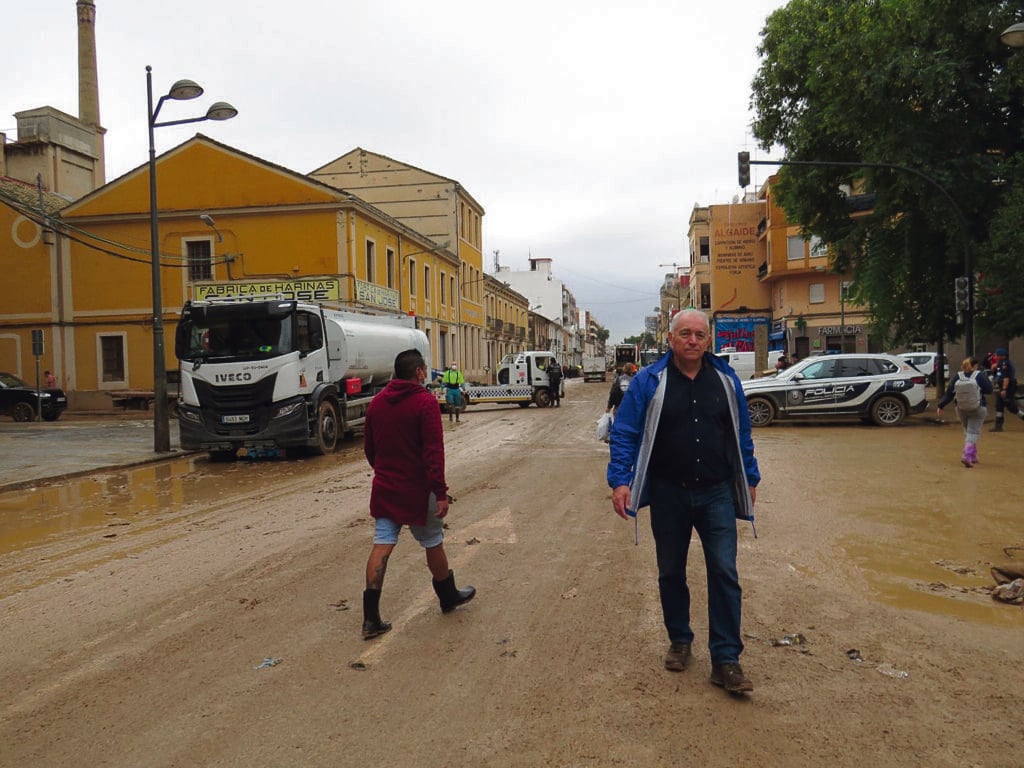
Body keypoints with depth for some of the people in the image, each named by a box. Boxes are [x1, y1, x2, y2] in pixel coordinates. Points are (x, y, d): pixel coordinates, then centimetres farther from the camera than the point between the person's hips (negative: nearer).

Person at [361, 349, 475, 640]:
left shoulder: (377, 401, 5)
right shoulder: (425, 402, -15)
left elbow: (368, 447, 13)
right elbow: (434, 452, -21)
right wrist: (440, 492, -19)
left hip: (384, 488, 5)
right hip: (417, 490, -5)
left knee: (382, 546, 5)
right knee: (433, 543, 13)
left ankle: (371, 618, 3)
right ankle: (449, 597, 33)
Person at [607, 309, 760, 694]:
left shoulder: (726, 380, 3)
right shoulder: (649, 381, -5)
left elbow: (742, 434, 12)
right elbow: (624, 432, -5)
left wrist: (750, 479, 15)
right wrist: (620, 481, -14)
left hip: (717, 493, 1)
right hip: (668, 494, -1)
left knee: (724, 572, -3)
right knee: (670, 573, 12)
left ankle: (726, 660, 7)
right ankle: (679, 641, 32)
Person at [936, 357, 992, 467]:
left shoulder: (958, 377, 2)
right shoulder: (980, 375, -8)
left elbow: (949, 393, -1)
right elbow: (989, 390, -5)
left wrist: (940, 406, 3)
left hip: (961, 409, 4)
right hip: (977, 409, -4)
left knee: (967, 431, 18)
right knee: (973, 432, -3)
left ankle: (973, 457, 24)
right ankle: (966, 456, -19)